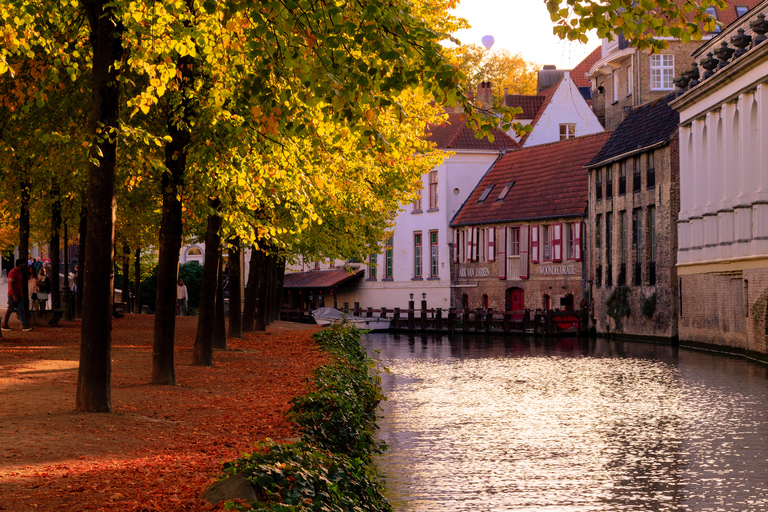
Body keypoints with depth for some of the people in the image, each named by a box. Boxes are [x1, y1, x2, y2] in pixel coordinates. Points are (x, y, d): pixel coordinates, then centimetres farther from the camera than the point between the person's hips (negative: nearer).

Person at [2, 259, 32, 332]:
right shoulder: (12, 272, -14)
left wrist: (22, 294, 20)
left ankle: (24, 326, -3)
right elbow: (10, 284, -20)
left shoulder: (19, 272, 15)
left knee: (21, 310, 2)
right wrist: (14, 295, -22)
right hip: (13, 295, -9)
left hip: (19, 295, 9)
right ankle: (4, 325, 9)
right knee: (10, 310, -1)